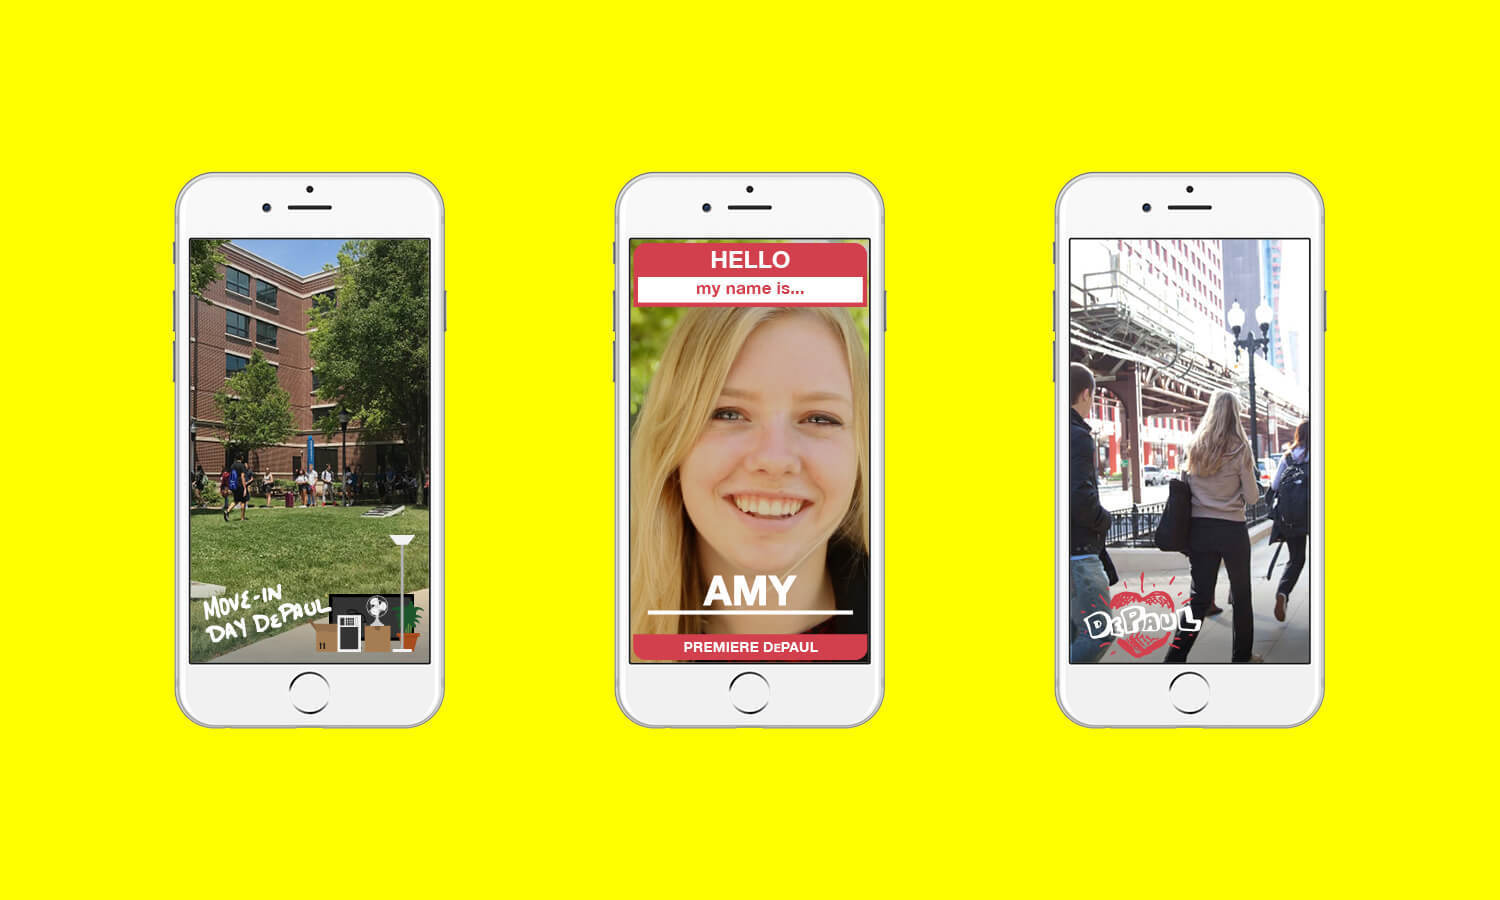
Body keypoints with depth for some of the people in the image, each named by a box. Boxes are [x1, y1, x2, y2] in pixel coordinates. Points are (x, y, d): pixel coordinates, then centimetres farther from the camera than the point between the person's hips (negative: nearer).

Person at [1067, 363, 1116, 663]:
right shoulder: (1078, 437, -14)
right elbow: (1080, 497, -26)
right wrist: (1105, 519, -7)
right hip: (1078, 555, -9)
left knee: (1074, 632, 16)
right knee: (1100, 635, -5)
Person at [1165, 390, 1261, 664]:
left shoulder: (1194, 446, 1)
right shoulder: (1240, 449, -10)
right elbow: (1252, 497, -6)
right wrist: (1254, 484, 14)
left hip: (1199, 528, 3)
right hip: (1232, 530, -3)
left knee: (1200, 597, 5)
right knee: (1241, 595, 14)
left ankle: (1174, 659, -6)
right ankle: (1241, 657, 22)